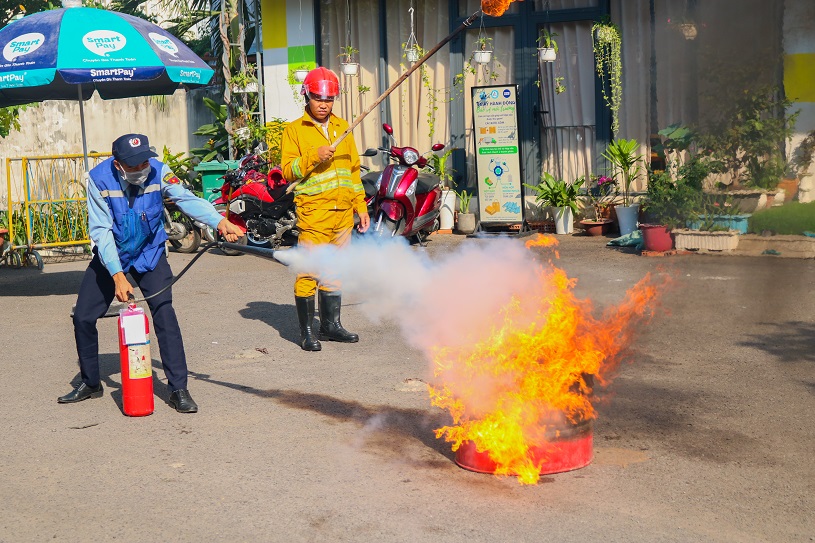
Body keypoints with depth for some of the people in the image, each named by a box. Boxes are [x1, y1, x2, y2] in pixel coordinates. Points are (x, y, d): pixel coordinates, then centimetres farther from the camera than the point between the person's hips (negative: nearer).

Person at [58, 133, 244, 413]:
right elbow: (101, 230, -23)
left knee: (163, 312, -18)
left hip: (149, 253, -1)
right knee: (83, 317, 3)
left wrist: (220, 222, -55)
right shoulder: (100, 179, -22)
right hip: (110, 256, 1)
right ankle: (90, 383, 26)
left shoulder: (158, 172, -22)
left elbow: (187, 199, -36)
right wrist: (117, 276, -31)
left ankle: (178, 389, -9)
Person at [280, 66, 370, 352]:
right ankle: (306, 331, 0)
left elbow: (353, 169, 20)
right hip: (313, 210, -5)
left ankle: (331, 324, 21)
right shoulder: (295, 130, 2)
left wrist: (361, 205, 17)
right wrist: (315, 156, -19)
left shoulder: (343, 128, 16)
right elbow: (288, 170, -6)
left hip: (343, 211, 5)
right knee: (309, 270, -7)